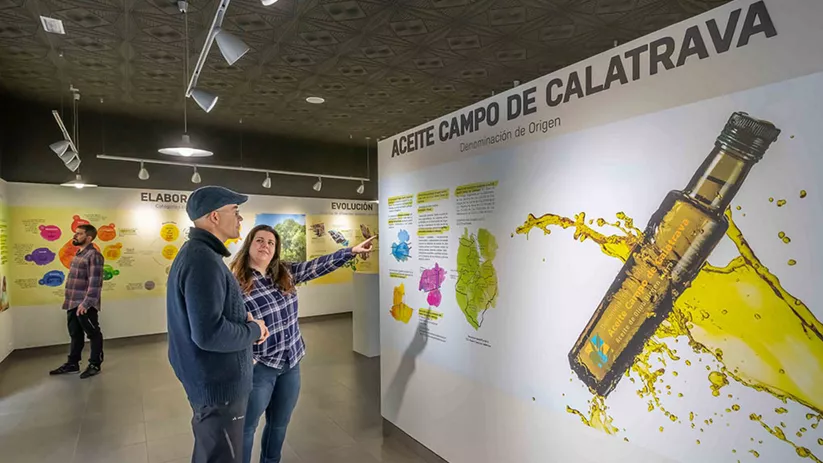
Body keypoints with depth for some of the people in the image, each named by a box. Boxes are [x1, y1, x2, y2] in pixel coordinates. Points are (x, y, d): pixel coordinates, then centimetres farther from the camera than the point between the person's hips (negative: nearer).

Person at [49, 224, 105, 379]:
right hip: (72, 303, 9)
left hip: (85, 304, -9)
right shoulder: (78, 254, 15)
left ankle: (95, 365, 13)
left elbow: (95, 282, -22)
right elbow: (74, 279, 21)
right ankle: (72, 363, 29)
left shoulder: (94, 255, -16)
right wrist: (68, 300, 18)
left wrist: (86, 303, -24)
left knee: (93, 334, 3)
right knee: (75, 334, 18)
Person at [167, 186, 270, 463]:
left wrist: (245, 321, 0)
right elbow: (209, 334, -32)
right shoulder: (204, 260, -26)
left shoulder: (195, 253, 8)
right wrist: (254, 330, -16)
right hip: (218, 384, -10)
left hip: (209, 378, 10)